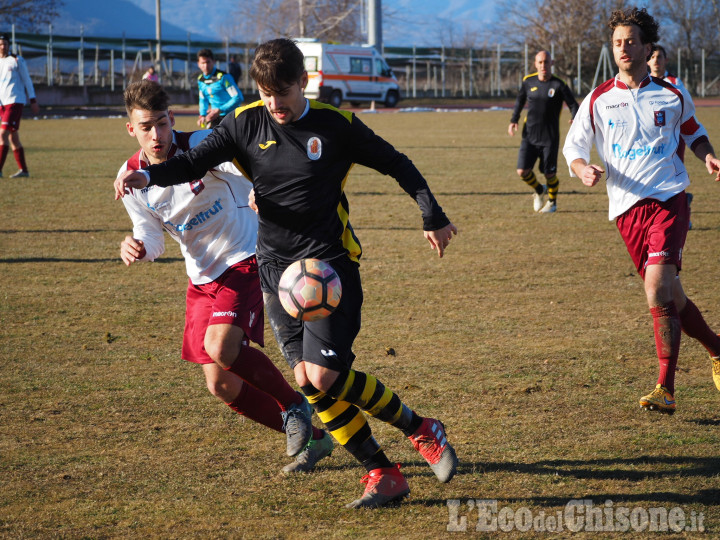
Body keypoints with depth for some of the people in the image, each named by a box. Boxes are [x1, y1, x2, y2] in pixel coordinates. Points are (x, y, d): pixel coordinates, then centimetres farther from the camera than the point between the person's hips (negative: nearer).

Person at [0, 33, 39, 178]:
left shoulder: (16, 61, 2)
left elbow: (27, 81, 4)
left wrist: (33, 101, 1)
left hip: (15, 102, -6)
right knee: (13, 138, 6)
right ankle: (23, 170, 13)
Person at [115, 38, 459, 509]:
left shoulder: (337, 126, -4)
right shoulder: (246, 124, 3)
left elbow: (397, 165, 7)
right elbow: (196, 161, -2)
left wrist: (434, 217, 9)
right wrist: (148, 175, -21)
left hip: (331, 260, -4)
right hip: (277, 269, 4)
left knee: (324, 376, -17)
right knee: (310, 383, -5)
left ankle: (422, 431, 2)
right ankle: (383, 475, 4)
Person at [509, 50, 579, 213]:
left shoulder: (559, 85, -8)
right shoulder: (528, 81, 3)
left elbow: (573, 105, -4)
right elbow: (519, 100, 19)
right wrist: (514, 120, 9)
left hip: (549, 137, -3)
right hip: (529, 135, 3)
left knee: (549, 174, 1)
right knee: (522, 171, -6)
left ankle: (552, 202, 30)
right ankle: (539, 191, 26)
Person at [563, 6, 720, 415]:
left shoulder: (673, 96, 6)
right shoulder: (599, 100, 6)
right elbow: (573, 146, 10)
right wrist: (584, 169, -12)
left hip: (668, 198, -3)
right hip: (627, 207, 3)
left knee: (659, 287, -21)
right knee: (669, 296, 6)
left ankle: (666, 390, -21)